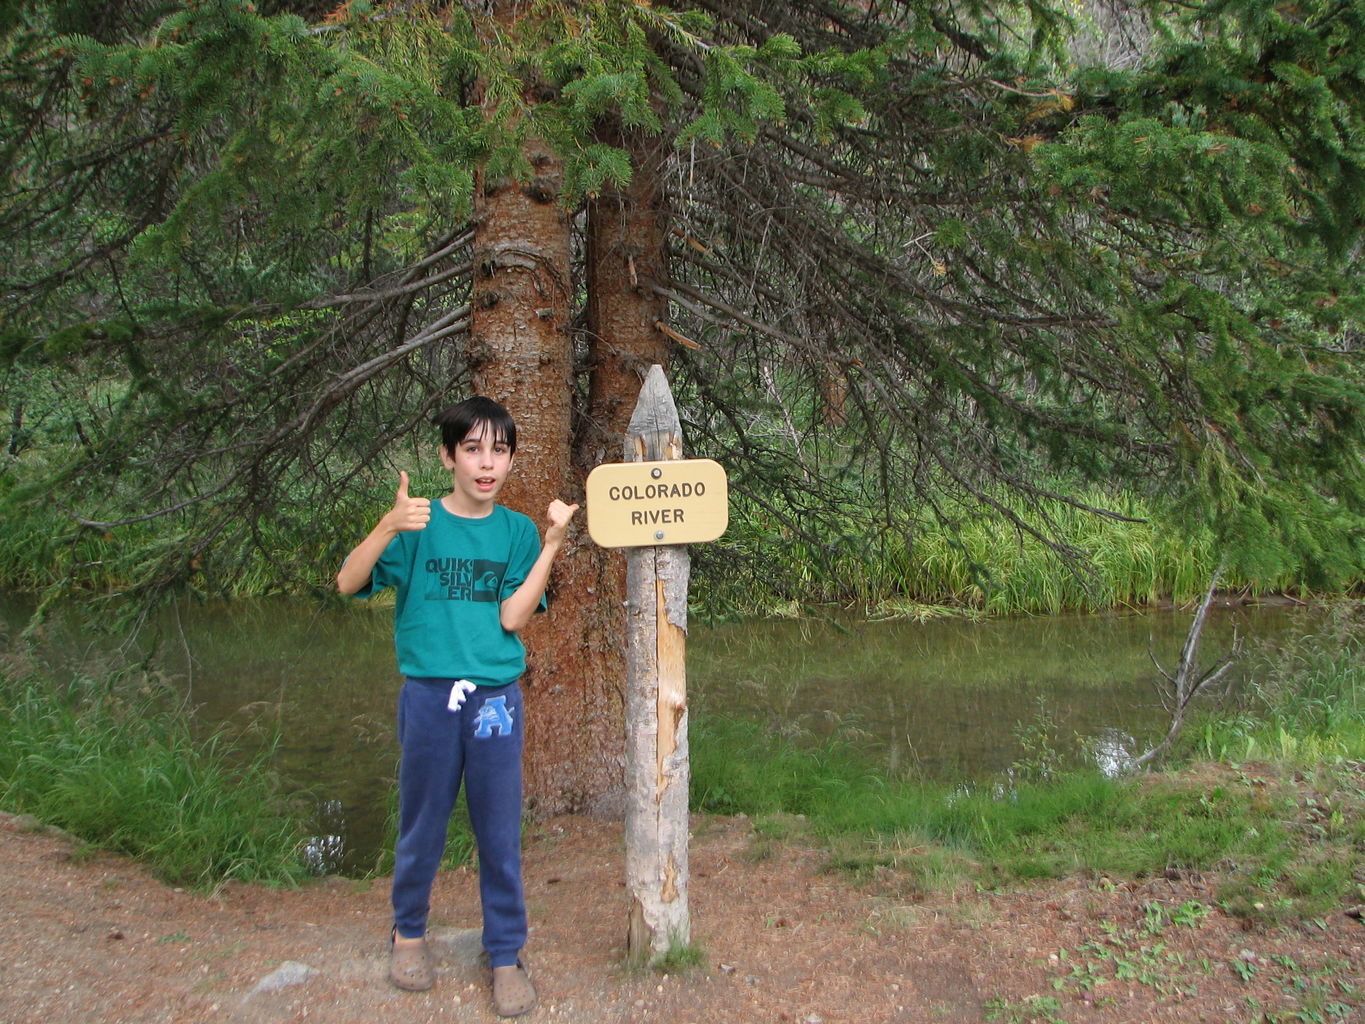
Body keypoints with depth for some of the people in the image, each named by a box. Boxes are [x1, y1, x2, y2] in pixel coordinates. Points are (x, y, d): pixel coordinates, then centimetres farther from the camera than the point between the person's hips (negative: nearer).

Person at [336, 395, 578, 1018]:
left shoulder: (517, 531, 2)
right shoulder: (419, 524, -2)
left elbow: (512, 617, -8)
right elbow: (347, 583, -11)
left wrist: (552, 543, -14)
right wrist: (387, 527, -26)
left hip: (496, 698, 1)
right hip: (429, 694, -1)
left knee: (500, 831, 8)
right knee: (423, 826, 14)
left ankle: (506, 954, 25)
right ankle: (408, 932, 38)